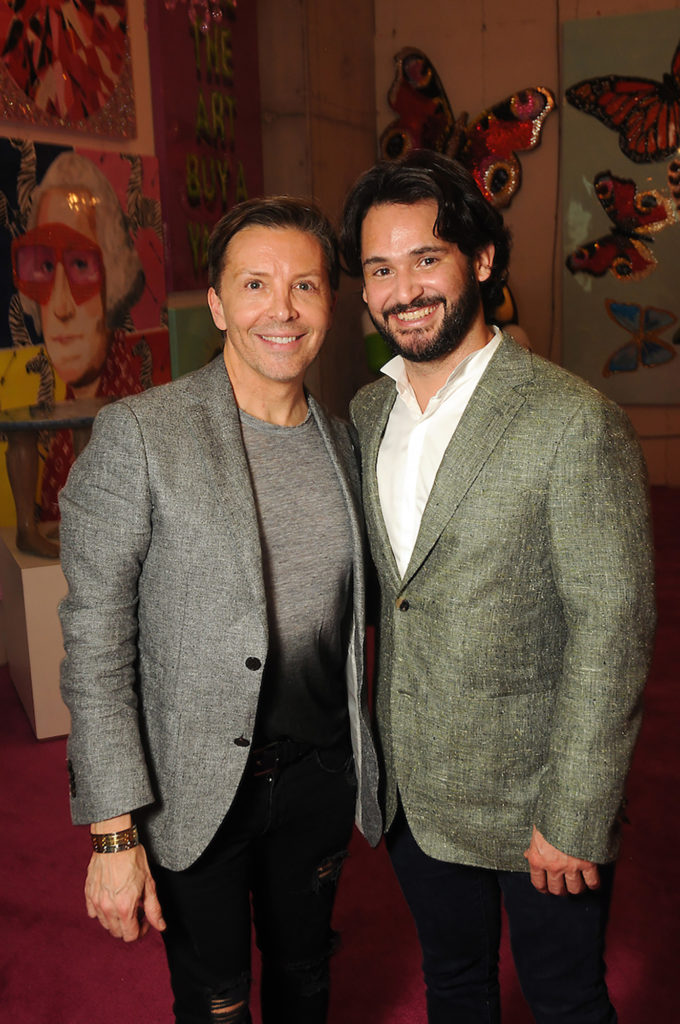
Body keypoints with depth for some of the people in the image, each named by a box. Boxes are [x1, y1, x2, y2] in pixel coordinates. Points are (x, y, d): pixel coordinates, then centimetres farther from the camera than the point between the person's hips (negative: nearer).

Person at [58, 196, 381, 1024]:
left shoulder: (342, 438, 2)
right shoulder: (136, 435, -16)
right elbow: (95, 643, -15)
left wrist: (369, 770, 11)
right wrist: (114, 830, -16)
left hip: (322, 772, 5)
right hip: (198, 789, -4)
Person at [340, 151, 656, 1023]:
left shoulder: (575, 423, -19)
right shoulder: (365, 413, 1)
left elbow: (613, 627, -18)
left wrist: (574, 820, -16)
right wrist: (369, 751, 9)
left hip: (530, 798, -5)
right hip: (411, 791, 5)